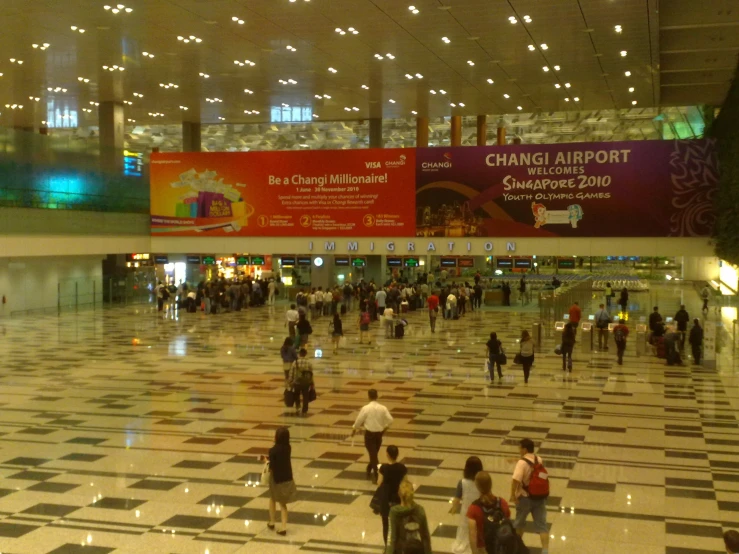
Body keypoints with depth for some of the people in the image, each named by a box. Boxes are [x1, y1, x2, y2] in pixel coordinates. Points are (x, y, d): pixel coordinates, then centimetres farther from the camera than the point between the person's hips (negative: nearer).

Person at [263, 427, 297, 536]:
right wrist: (268, 458, 10)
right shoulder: (287, 448, -5)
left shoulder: (273, 450, -23)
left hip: (276, 478, -4)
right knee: (282, 503, 13)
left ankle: (272, 522, 35)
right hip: (287, 477, 4)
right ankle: (284, 527, 9)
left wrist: (266, 460, -2)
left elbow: (272, 466, -20)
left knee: (272, 499, 22)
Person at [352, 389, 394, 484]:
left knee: (373, 454, -1)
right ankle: (369, 471, 37)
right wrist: (385, 427, 15)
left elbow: (359, 420, -8)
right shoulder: (383, 408, -5)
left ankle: (376, 476, -9)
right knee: (374, 453, 21)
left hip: (369, 434, -4)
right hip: (379, 433, 4)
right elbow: (390, 420, -5)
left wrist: (354, 429, 10)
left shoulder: (366, 408, -15)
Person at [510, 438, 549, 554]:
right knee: (541, 524, 3)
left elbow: (516, 480, -32)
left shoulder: (522, 463, -20)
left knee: (519, 523, 18)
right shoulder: (539, 460, 1)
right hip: (539, 496, 4)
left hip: (525, 497, -4)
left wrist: (513, 495, -25)